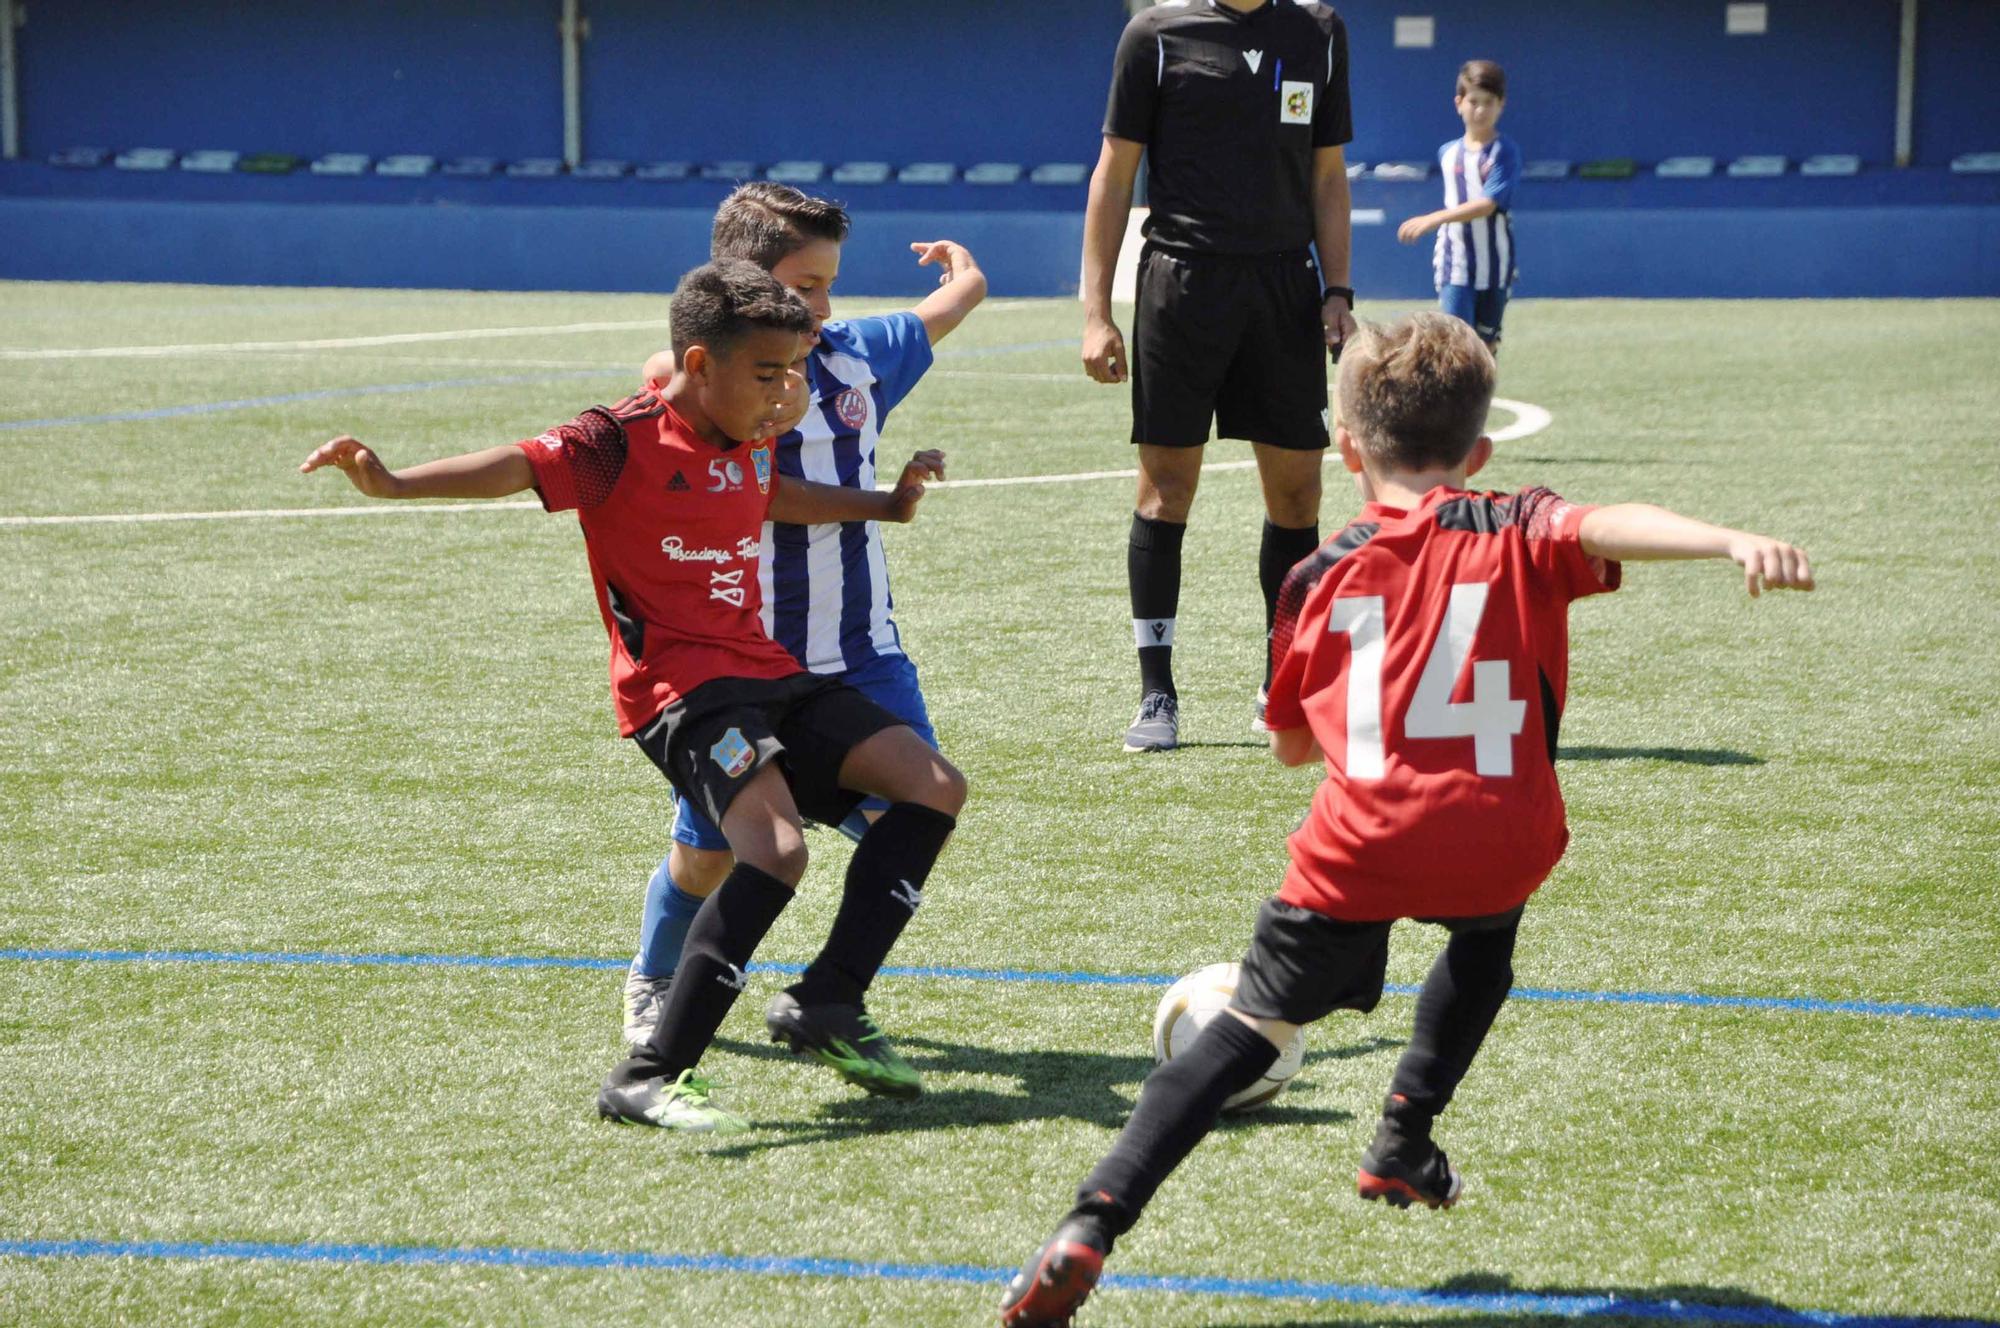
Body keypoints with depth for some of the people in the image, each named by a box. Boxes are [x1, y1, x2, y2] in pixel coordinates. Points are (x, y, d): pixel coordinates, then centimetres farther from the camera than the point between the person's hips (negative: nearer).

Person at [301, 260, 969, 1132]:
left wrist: (884, 504, 53)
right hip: (680, 688, -9)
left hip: (766, 674, 9)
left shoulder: (749, 448, 14)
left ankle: (826, 1003, 8)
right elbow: (524, 465, -25)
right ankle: (649, 1077, -25)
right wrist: (394, 484, -41)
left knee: (935, 786, 3)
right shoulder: (625, 440, -11)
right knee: (776, 848, -30)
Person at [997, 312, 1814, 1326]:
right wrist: (1734, 542, -29)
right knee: (1485, 943, 37)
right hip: (1497, 840, 0)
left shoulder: (1319, 579, 15)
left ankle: (1090, 1229, -7)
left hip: (1358, 848, 0)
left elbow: (1292, 746, 23)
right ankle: (1404, 1143, 33)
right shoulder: (1516, 536, 9)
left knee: (1252, 1026, 9)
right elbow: (1606, 528, -14)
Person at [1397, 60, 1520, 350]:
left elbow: (1487, 204, -23)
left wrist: (1434, 219, -32)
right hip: (1455, 264, 2)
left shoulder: (1505, 152, -10)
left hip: (1494, 266, -2)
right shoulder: (1447, 153, 5)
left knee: (1486, 346, 11)